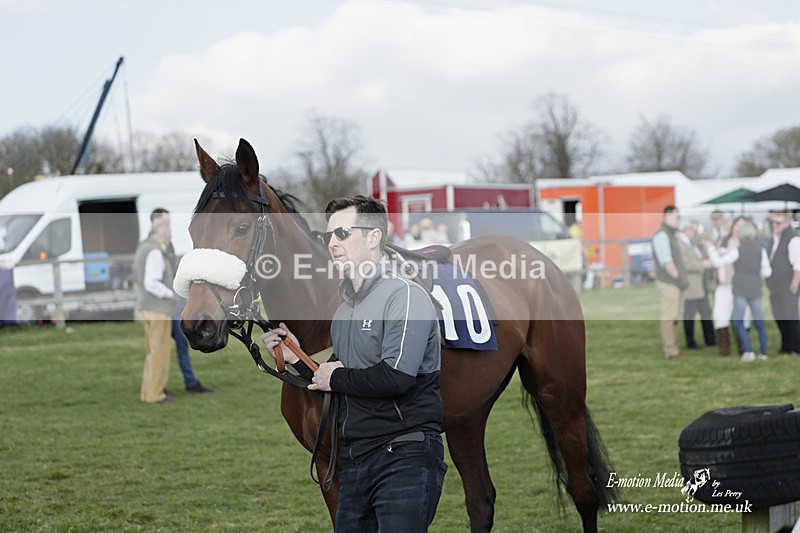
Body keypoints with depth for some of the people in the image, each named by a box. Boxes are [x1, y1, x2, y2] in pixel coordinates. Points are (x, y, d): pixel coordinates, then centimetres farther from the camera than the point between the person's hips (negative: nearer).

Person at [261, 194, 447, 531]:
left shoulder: (405, 296, -10)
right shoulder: (343, 312, 18)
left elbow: (396, 377, -23)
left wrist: (337, 378, -8)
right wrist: (296, 358, 11)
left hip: (404, 460, -9)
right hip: (353, 462, 9)